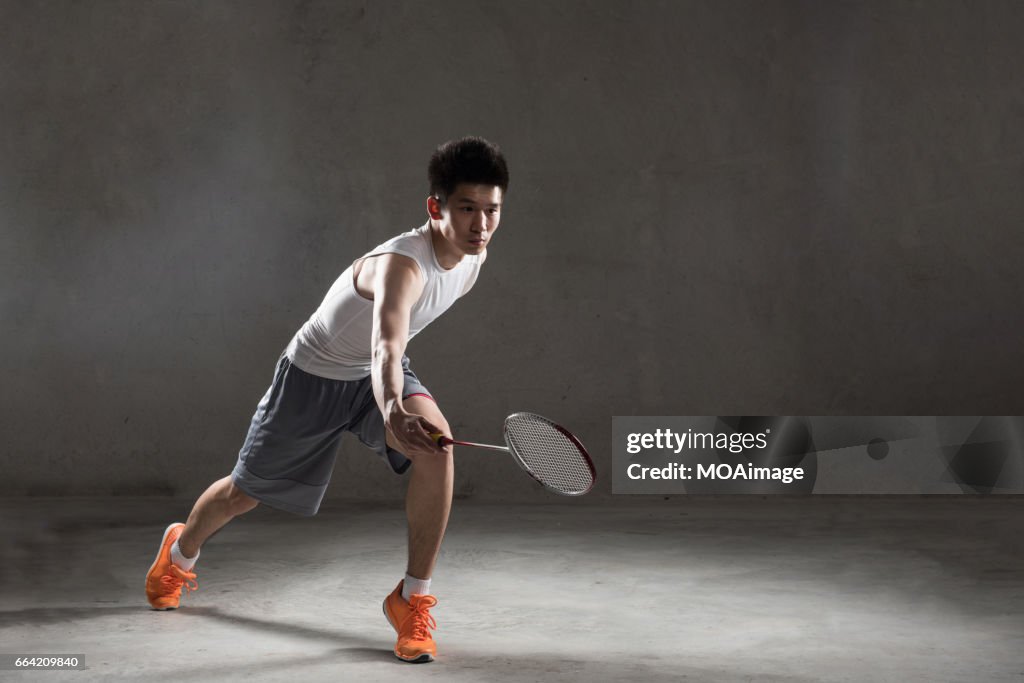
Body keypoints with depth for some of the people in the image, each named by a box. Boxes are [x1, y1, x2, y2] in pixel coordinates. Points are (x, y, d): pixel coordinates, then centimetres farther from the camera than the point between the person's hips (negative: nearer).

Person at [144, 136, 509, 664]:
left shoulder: (475, 256, -12)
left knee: (437, 447, -27)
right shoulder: (401, 265, -38)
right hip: (313, 375, -5)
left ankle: (412, 599, -14)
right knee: (245, 492, 13)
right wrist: (393, 412, -77)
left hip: (380, 374, 5)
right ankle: (180, 552, 48)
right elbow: (385, 348, -57)